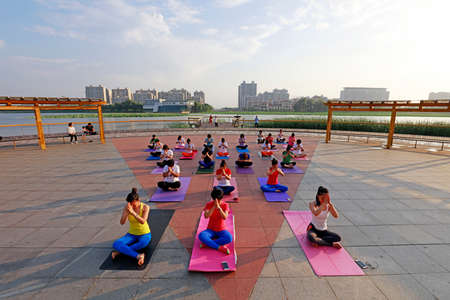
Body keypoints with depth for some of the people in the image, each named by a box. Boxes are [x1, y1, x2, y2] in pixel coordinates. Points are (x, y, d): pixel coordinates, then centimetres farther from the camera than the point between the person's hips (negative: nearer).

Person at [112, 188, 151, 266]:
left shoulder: (145, 207, -18)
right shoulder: (126, 207, -11)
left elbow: (142, 221, -32)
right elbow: (122, 222, -21)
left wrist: (132, 212, -44)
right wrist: (127, 212, -38)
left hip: (144, 234, -3)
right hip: (132, 234, 3)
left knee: (143, 243, -38)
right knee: (116, 244, -25)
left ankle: (119, 252, -18)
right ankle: (138, 256, -37)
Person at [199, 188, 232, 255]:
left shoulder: (225, 205, -8)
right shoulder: (209, 204, -8)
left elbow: (225, 217, -23)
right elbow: (206, 216, -23)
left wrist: (218, 207, -34)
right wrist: (214, 206, -29)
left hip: (221, 230, 0)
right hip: (210, 230, 0)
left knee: (229, 238, -32)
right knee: (201, 236, -32)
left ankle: (207, 243, -20)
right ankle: (220, 248, -25)